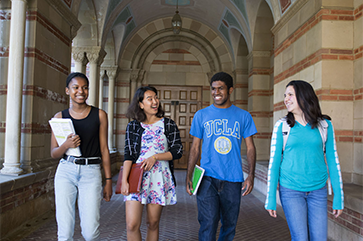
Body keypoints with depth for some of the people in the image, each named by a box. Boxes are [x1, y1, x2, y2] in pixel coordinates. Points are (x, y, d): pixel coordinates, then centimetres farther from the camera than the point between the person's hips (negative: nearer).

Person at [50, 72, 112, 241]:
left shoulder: (99, 115, 4)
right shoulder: (60, 117, 6)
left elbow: (104, 149, 5)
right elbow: (53, 154, 9)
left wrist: (108, 181, 3)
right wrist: (66, 145, -14)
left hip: (91, 172, -1)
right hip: (66, 171, 1)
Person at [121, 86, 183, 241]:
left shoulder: (168, 124, 5)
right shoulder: (133, 126, 6)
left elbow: (178, 151, 1)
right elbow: (128, 155, 1)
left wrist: (155, 157, -12)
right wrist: (124, 180, -8)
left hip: (160, 179, 0)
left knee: (153, 224, 7)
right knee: (132, 225, -7)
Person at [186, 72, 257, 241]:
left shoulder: (243, 116, 6)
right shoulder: (201, 115, 6)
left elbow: (250, 147, 7)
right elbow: (195, 148, 7)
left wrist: (251, 175, -6)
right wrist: (189, 177, 0)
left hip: (233, 179, 1)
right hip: (207, 178, -1)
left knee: (229, 225, 13)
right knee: (208, 224, -7)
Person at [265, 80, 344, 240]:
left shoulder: (325, 125, 1)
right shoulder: (281, 126, -3)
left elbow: (333, 161, 5)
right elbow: (274, 162, -2)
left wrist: (339, 197, 4)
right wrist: (270, 199, -2)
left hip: (318, 190, 2)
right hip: (290, 190, -2)